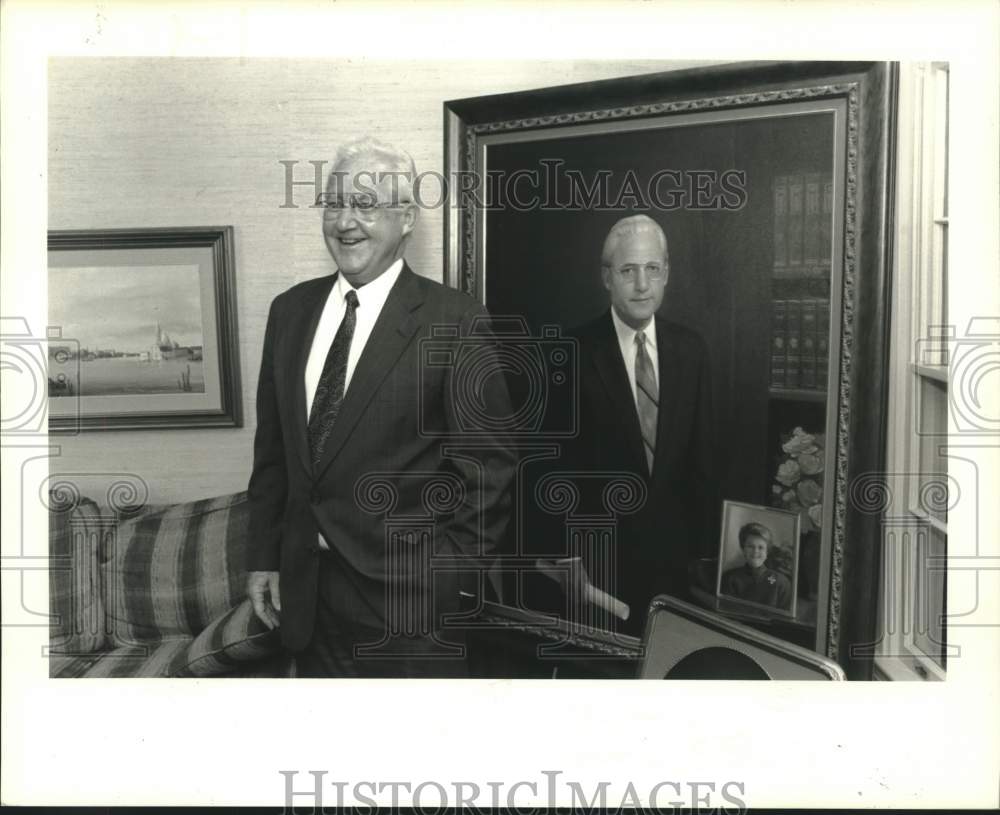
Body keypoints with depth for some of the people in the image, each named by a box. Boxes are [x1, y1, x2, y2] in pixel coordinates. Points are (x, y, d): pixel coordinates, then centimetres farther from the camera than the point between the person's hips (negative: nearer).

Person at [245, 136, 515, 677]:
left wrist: (443, 586, -11)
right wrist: (263, 557, 8)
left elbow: (488, 470, -10)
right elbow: (271, 448, 11)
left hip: (407, 597, -5)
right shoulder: (290, 309, 6)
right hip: (301, 593, 5)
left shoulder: (454, 321, -11)